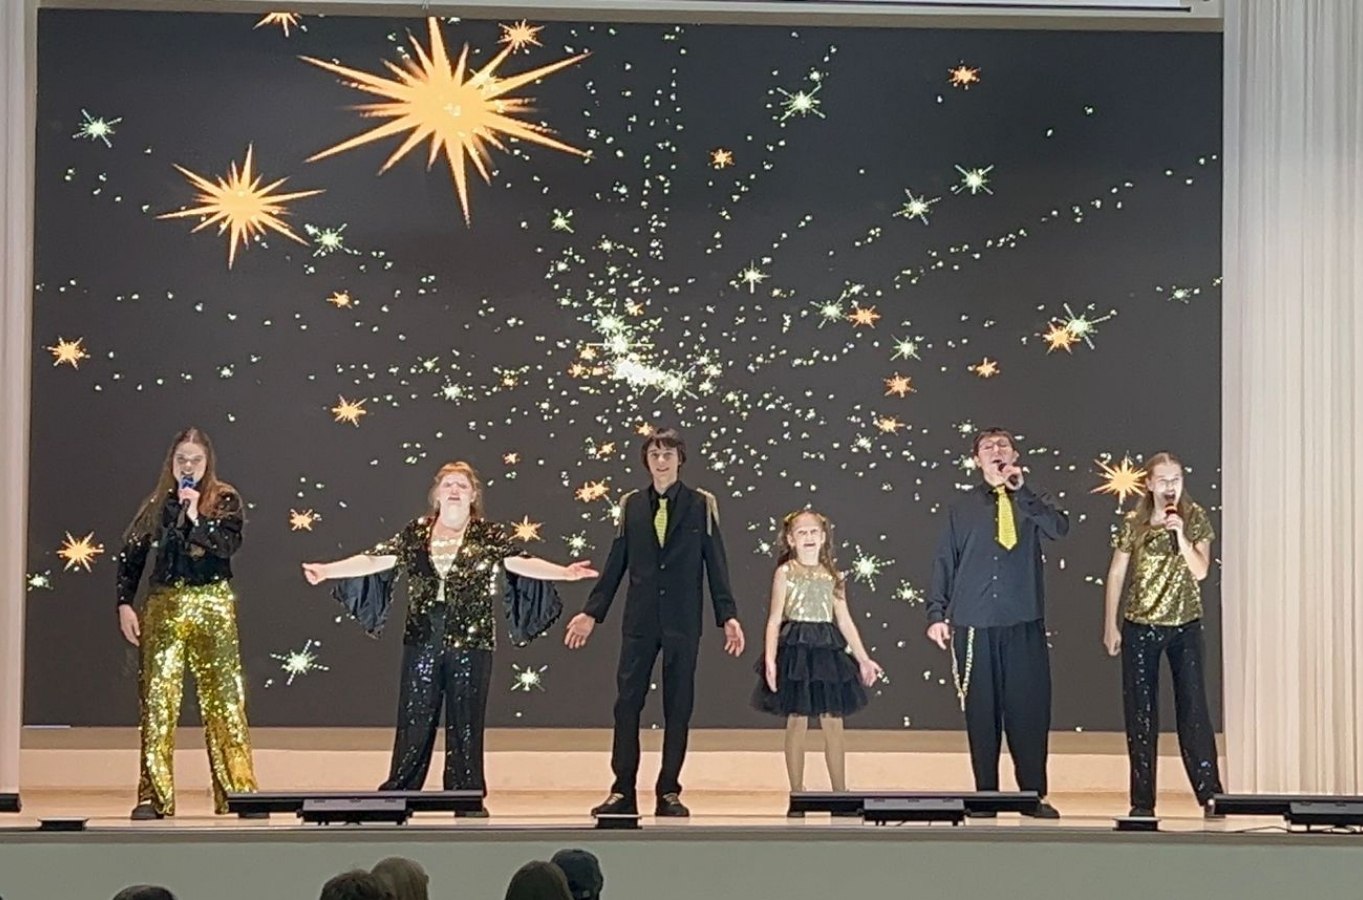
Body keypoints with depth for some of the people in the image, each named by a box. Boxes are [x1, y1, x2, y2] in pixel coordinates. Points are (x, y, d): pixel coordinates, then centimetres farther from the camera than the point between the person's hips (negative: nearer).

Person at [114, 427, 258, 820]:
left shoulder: (225, 500, 3)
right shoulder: (157, 504, 9)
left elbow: (229, 544, -12)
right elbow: (130, 556, 11)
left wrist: (196, 516, -20)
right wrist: (125, 604, 3)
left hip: (213, 608, -2)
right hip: (163, 607, 2)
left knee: (224, 701, -2)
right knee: (157, 702, -2)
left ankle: (239, 792, 3)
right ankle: (153, 796, 2)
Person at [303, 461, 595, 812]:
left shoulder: (490, 536, 2)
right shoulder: (415, 533, 8)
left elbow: (521, 562, -10)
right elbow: (375, 559, 6)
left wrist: (563, 572, -25)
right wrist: (327, 570, 0)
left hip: (470, 641, -2)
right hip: (422, 640, 2)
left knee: (465, 723, 2)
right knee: (415, 719, 3)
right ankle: (397, 794, 9)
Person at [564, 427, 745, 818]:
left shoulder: (701, 505, 2)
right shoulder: (631, 505, 7)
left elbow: (716, 564, 1)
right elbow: (615, 564, 10)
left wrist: (728, 617, -5)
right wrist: (592, 612, 6)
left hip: (683, 620, -1)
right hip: (640, 619, 1)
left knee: (678, 705, 2)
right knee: (627, 702, -2)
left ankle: (669, 792, 9)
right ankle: (622, 791, 2)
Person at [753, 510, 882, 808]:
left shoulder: (832, 577, 10)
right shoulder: (785, 574, 1)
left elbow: (845, 621, 12)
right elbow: (775, 619, -2)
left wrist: (863, 659, 8)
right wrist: (770, 659, -12)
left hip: (828, 650, 3)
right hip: (795, 649, -3)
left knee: (833, 723, 3)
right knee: (797, 721, -1)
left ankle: (840, 794, 9)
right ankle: (797, 797, 6)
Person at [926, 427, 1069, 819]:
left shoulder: (1030, 503, 9)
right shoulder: (963, 509, 11)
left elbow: (1059, 528, -11)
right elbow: (944, 563, 10)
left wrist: (1021, 491, -16)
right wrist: (936, 613, 3)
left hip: (1024, 624, -1)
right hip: (973, 625, 1)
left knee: (1029, 709, -1)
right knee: (981, 712, 3)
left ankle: (1034, 796, 7)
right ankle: (985, 795, 10)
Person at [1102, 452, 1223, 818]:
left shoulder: (1196, 519, -2)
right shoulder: (1133, 524, 0)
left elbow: (1200, 571, -9)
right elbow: (1116, 575, 5)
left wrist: (1180, 535, -22)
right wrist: (1110, 625, 3)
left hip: (1185, 626, -1)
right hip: (1140, 627, 1)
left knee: (1193, 709, -2)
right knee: (1140, 713, 3)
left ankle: (1209, 793, 2)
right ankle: (1142, 799, 9)